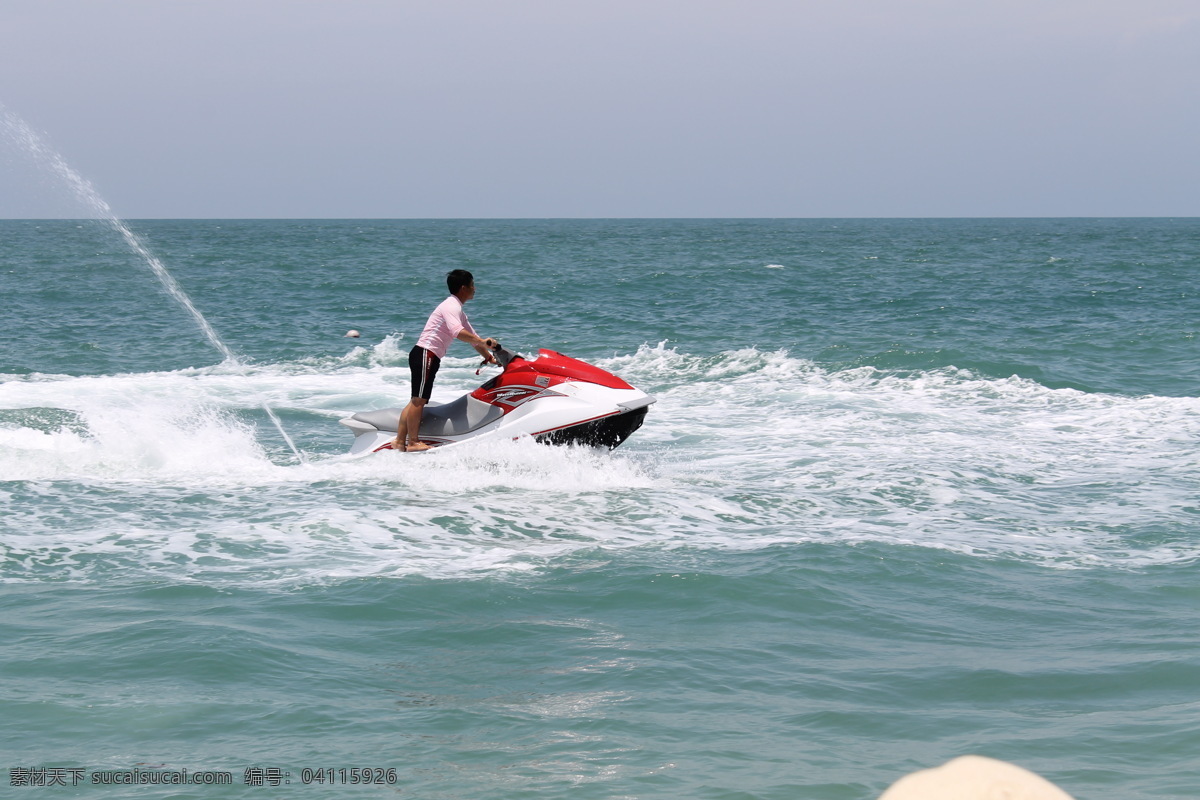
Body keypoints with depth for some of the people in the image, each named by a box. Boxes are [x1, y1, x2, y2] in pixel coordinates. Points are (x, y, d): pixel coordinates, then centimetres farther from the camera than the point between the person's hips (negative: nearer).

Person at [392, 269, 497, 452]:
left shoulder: (459, 310, 23)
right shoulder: (451, 306, -11)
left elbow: (472, 336, 28)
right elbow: (458, 332, -28)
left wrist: (488, 356, 22)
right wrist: (482, 342, -27)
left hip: (430, 357, 11)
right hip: (425, 354, -11)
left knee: (417, 400, 8)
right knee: (419, 399, -11)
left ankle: (399, 441, 7)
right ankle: (413, 442, -13)